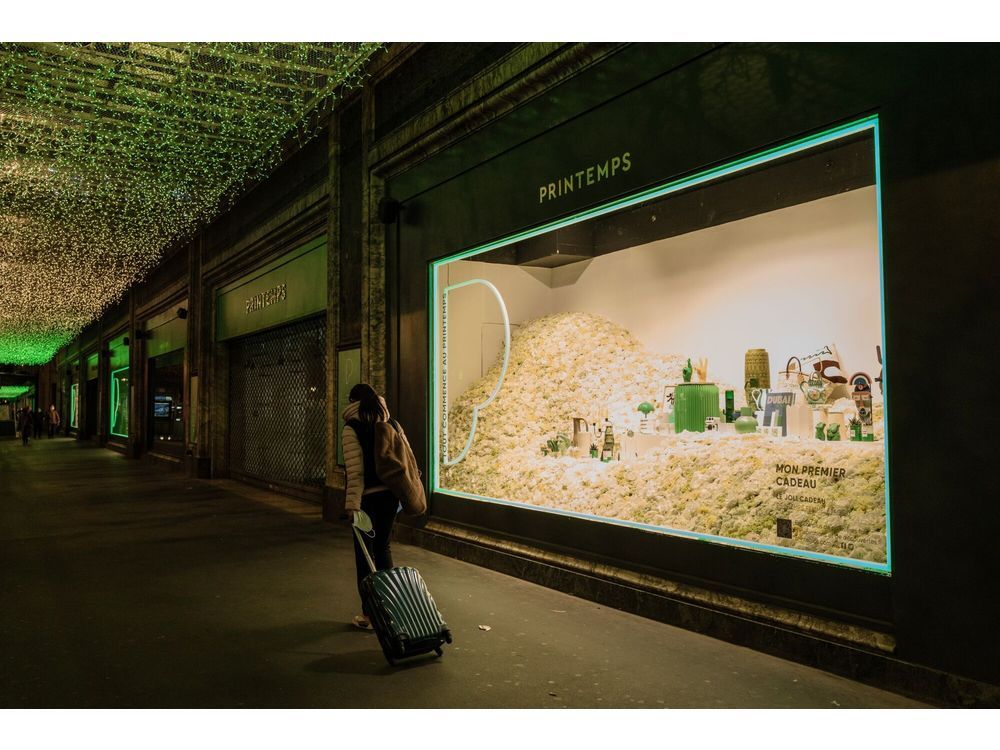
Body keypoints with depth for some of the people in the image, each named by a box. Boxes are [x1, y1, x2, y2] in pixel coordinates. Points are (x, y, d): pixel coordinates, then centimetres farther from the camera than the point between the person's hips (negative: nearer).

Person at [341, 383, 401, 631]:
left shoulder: (352, 429, -10)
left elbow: (355, 470, -16)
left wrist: (352, 504, -16)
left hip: (367, 497, -6)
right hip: (389, 494, 6)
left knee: (364, 554, 5)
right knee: (383, 548, 18)